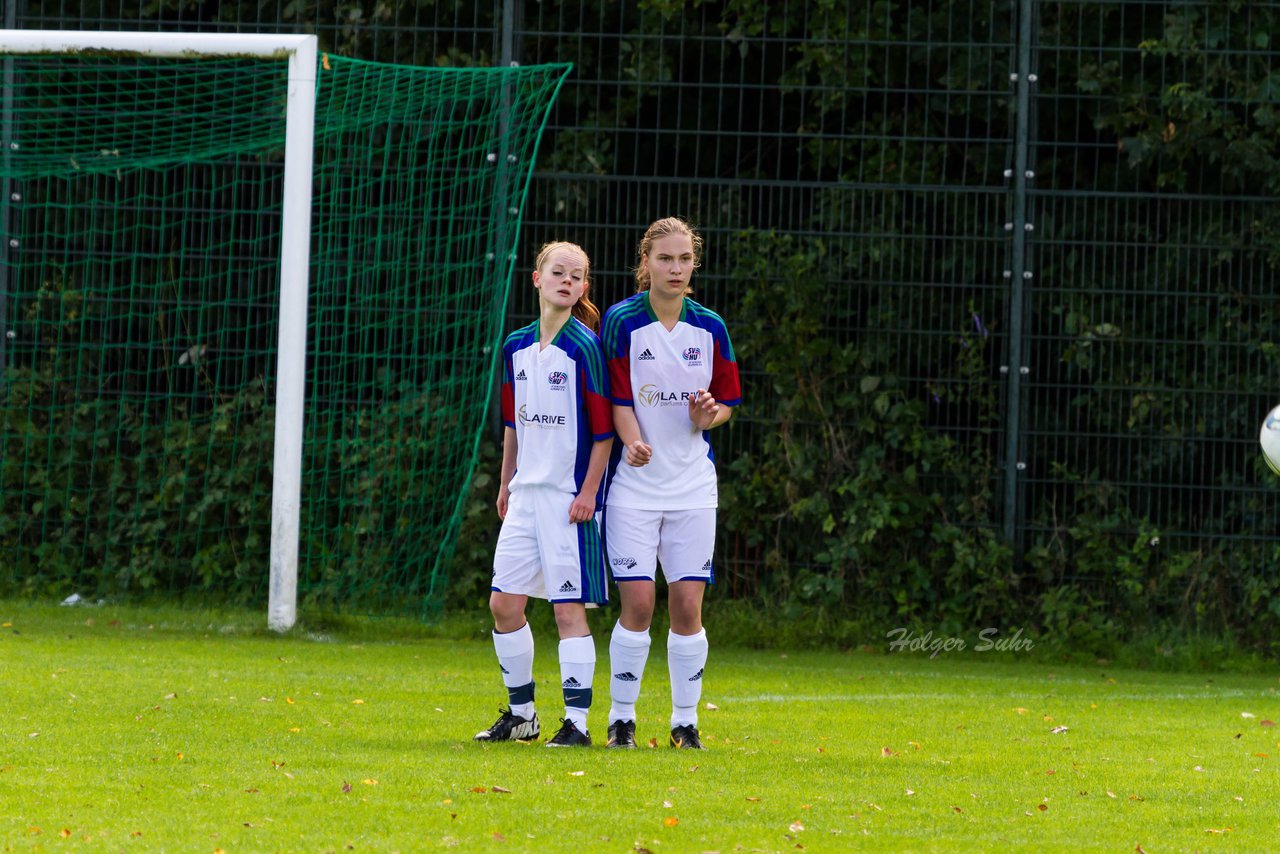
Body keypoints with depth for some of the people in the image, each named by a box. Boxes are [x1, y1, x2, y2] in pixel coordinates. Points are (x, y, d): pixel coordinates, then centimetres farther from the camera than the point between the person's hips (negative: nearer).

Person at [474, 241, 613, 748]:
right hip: (527, 493, 7)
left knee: (569, 607, -7)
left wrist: (589, 491, -14)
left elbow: (604, 428, -10)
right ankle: (521, 714, 19)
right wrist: (506, 483, 21)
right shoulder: (518, 346, 11)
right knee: (504, 602, 6)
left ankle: (577, 721, -3)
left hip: (569, 495, -7)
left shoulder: (584, 348, -9)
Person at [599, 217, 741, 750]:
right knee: (638, 602, -8)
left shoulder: (709, 328, 5)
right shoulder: (622, 322, -5)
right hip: (634, 486, -3)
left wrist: (708, 416, -11)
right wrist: (633, 442, -27)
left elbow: (727, 402, 12)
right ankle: (622, 716, 6)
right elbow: (618, 399, -8)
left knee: (687, 604, 0)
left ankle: (685, 720, 10)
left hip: (693, 486, 3)